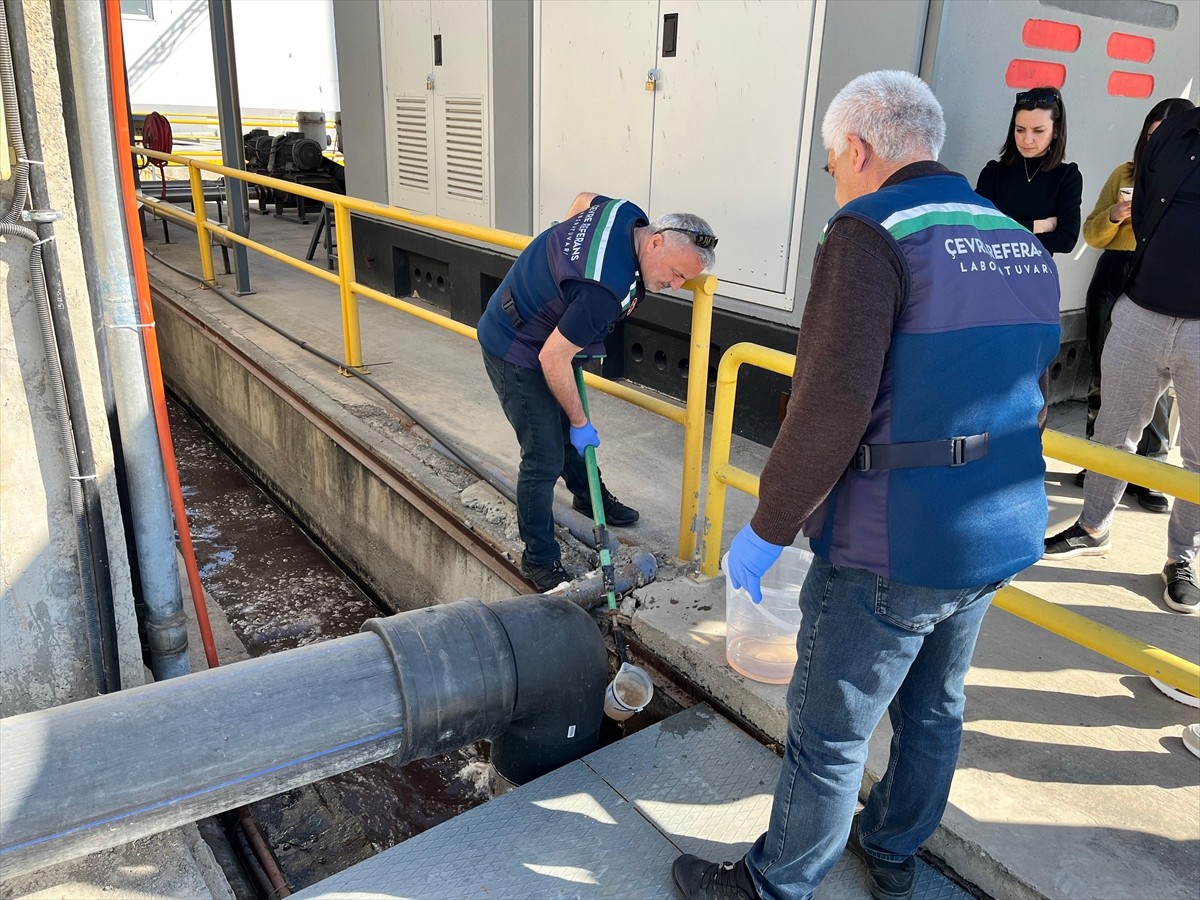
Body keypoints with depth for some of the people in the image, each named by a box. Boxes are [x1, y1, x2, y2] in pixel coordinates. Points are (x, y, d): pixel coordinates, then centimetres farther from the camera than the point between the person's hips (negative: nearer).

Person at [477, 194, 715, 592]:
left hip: (543, 331, 9)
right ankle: (539, 559, 10)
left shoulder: (628, 215, -12)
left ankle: (589, 496, 48)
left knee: (566, 428, 24)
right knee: (545, 457, -6)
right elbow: (553, 359, -31)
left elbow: (584, 198, 12)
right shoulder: (608, 290, -38)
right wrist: (580, 422, -18)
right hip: (514, 351, -9)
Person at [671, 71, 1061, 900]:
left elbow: (830, 411, -25)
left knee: (829, 732, 9)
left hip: (890, 550, -8)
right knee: (934, 708, 24)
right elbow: (1029, 401, 14)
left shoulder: (872, 234, -17)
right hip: (1003, 535, 8)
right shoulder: (1022, 246, 8)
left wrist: (768, 528, -14)